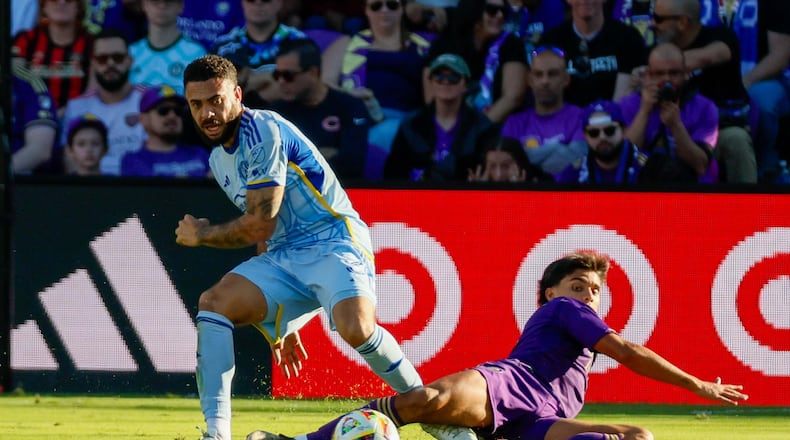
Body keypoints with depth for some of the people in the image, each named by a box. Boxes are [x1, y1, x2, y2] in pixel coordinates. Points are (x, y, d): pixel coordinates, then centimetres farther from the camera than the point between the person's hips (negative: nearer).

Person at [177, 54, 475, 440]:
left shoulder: (263, 132, -13)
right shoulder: (219, 160, 16)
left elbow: (260, 223, -15)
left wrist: (202, 235, 4)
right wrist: (279, 324, 25)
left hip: (333, 240, -8)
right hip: (282, 256, 8)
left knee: (355, 328, -33)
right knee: (213, 303, -15)